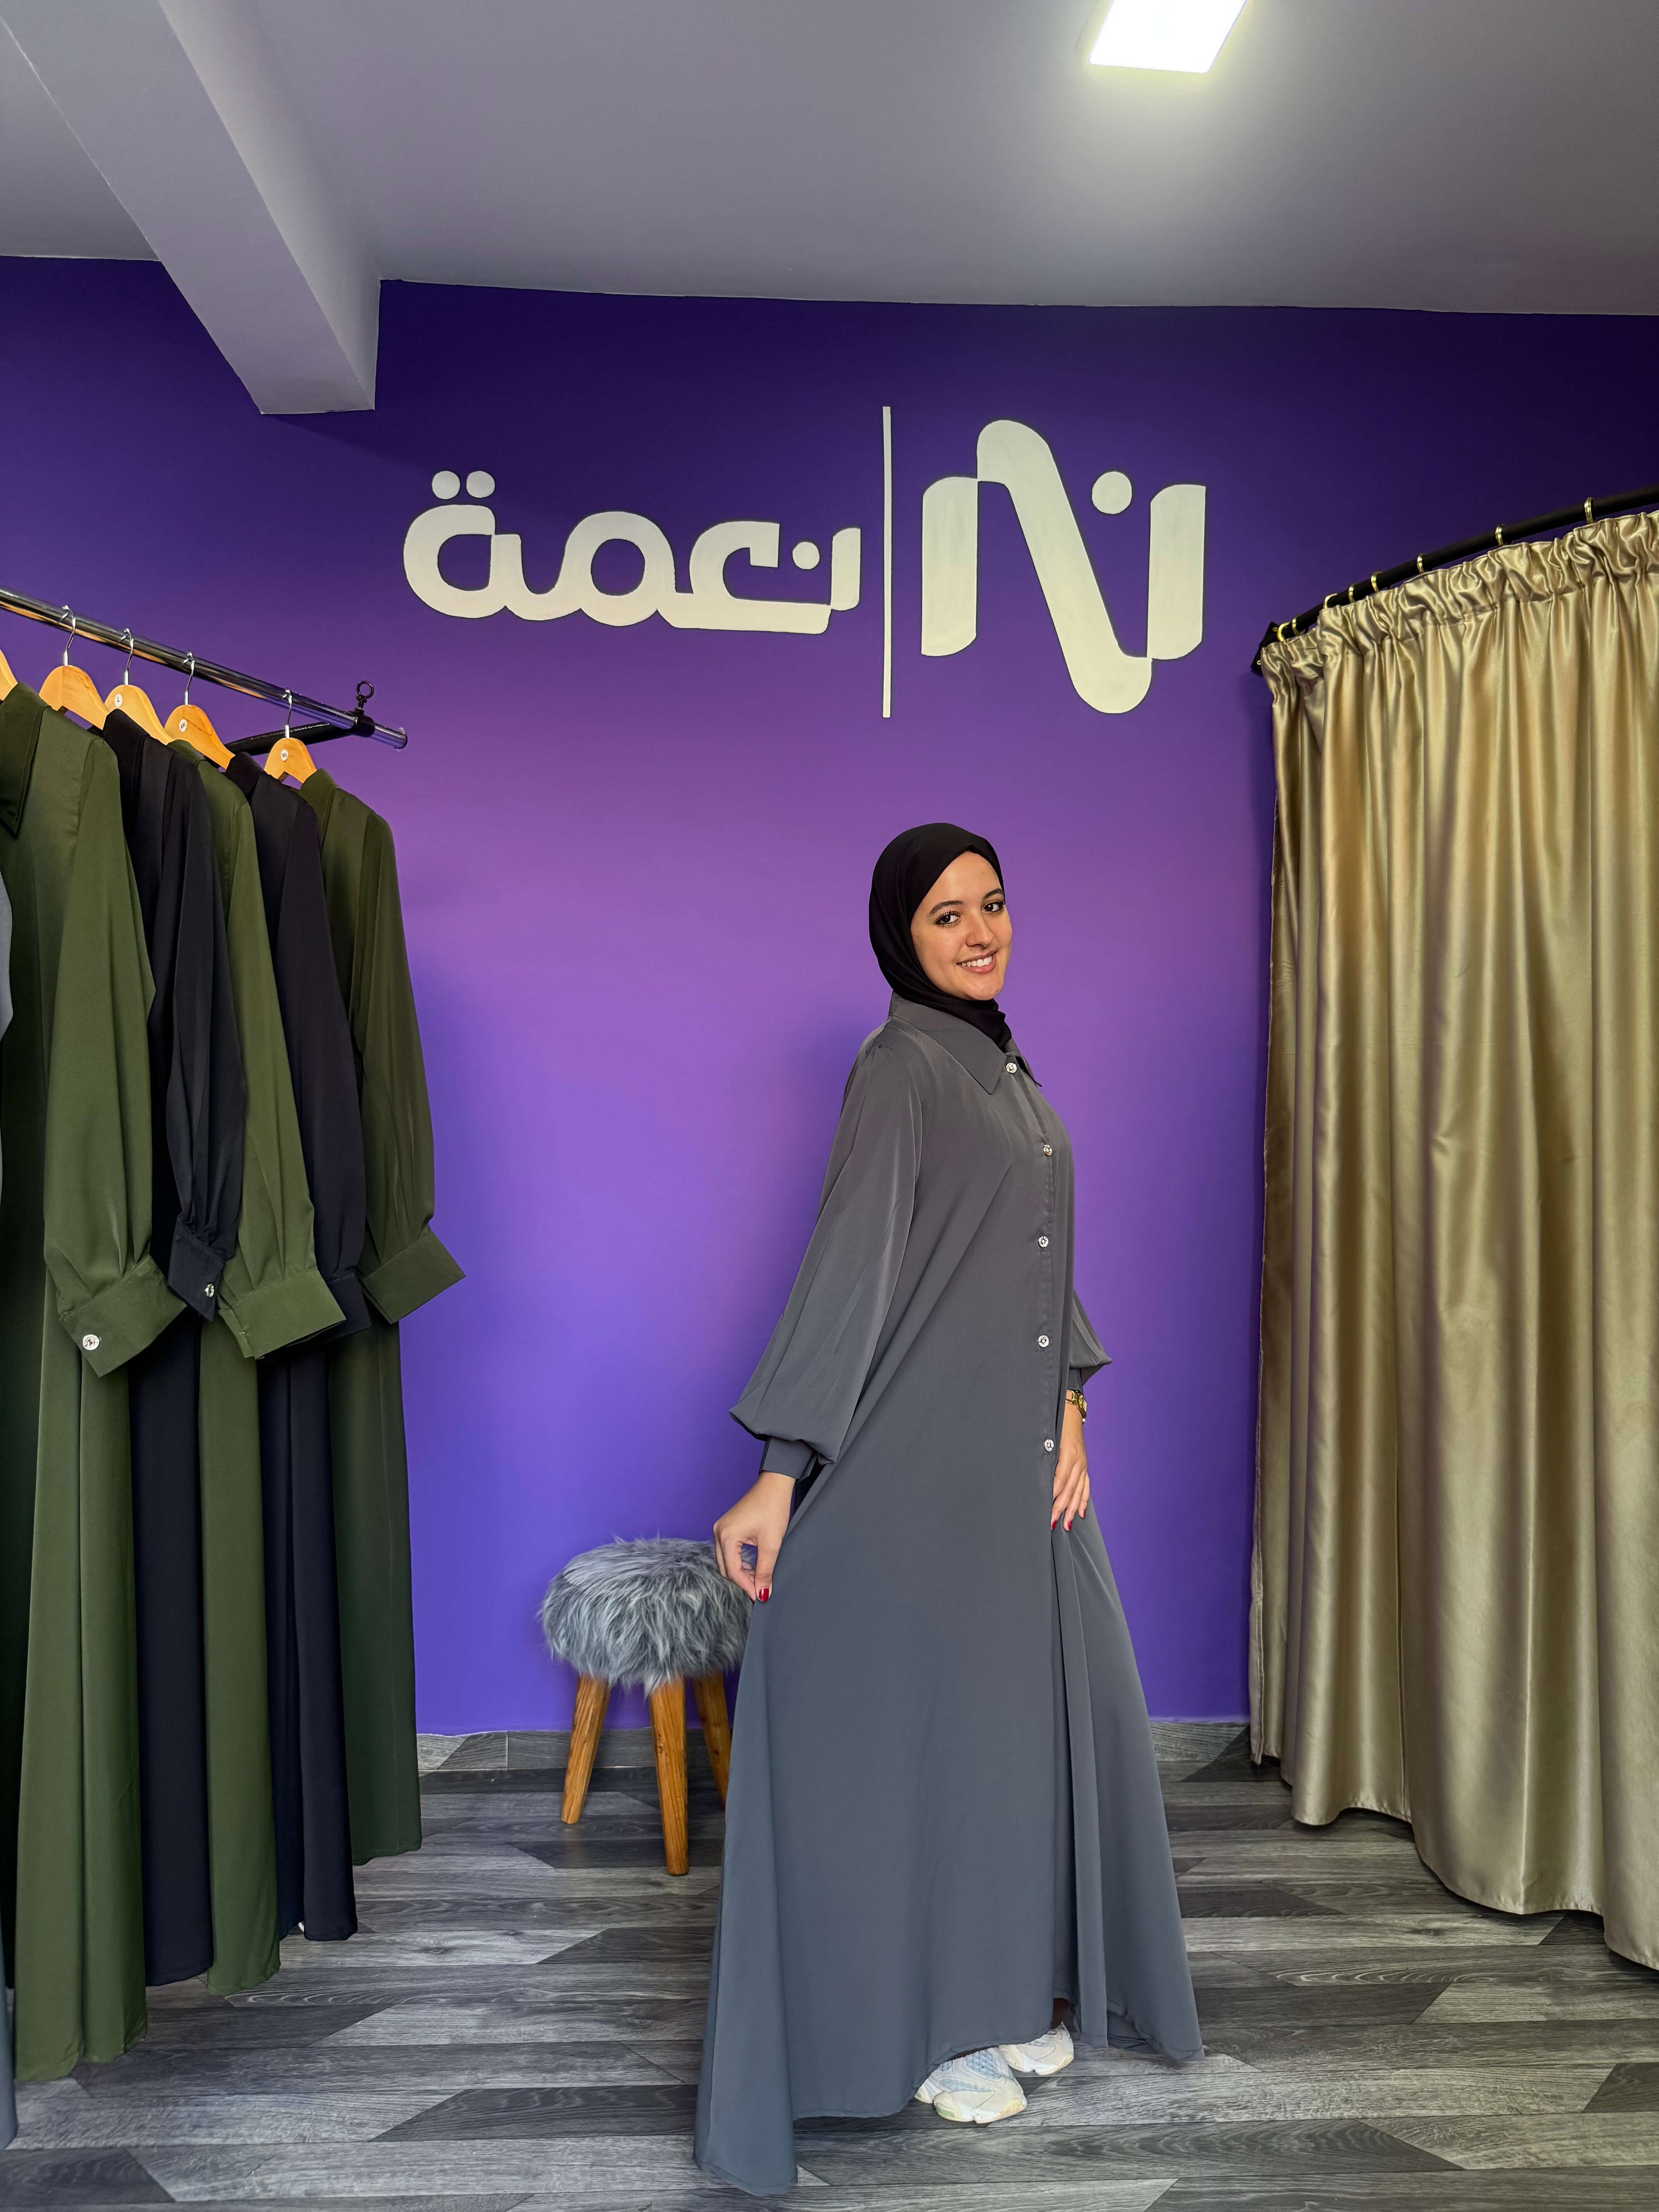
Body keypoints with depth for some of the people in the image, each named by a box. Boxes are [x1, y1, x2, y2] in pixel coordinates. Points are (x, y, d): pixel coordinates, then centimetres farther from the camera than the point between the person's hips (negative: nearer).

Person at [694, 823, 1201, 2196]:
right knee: (937, 1716, 4)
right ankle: (926, 2028, 23)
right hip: (926, 1456, -8)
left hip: (1021, 1453, 8)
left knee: (1033, 1706, 15)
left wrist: (1069, 1414, 4)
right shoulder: (901, 1064, -12)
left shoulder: (1006, 1068, 13)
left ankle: (1013, 1992, 33)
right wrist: (780, 1475, -22)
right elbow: (848, 1268, -19)